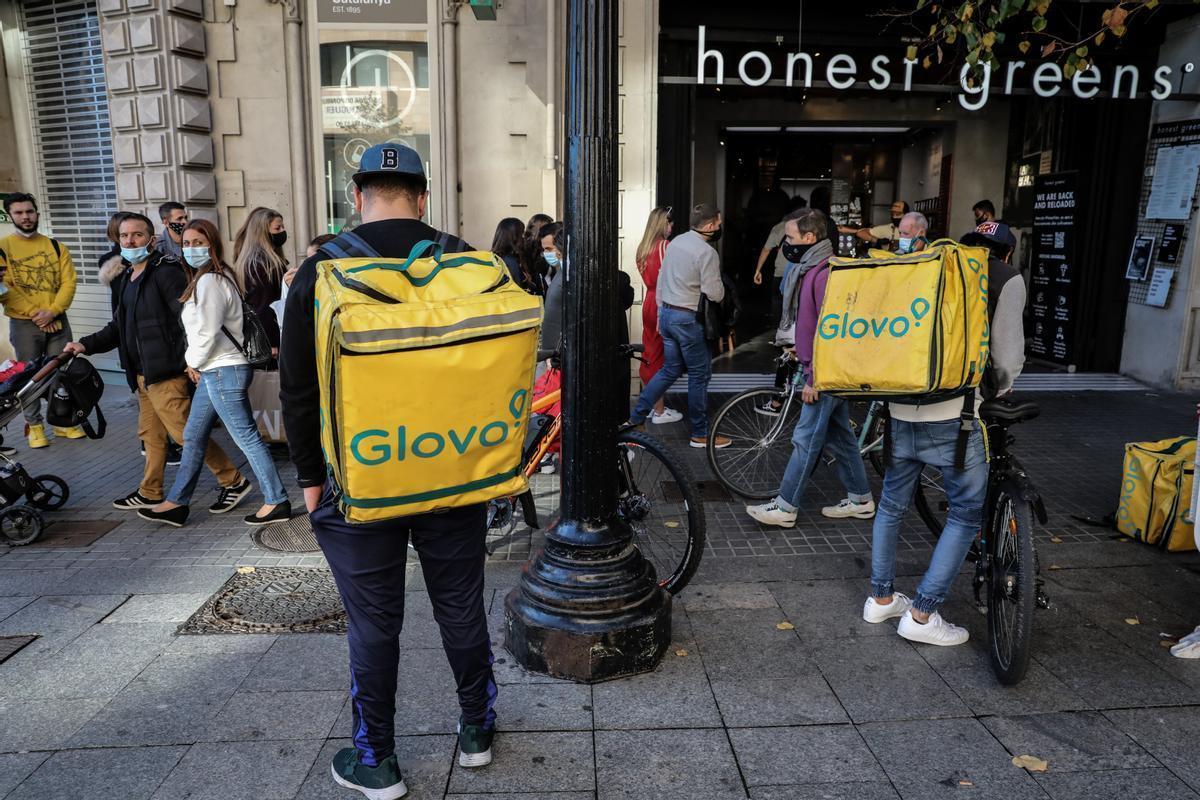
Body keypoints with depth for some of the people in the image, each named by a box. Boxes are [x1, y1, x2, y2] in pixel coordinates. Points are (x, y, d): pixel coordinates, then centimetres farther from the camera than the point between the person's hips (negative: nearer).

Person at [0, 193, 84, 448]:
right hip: (23, 324, -2)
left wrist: (52, 311, -13)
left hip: (57, 321, 2)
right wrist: (34, 314, -15)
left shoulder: (56, 246, 7)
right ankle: (34, 426, 13)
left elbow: (68, 282, 0)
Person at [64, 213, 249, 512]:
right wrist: (86, 344, 11)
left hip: (166, 373, -9)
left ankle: (233, 482, 2)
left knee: (185, 432, -8)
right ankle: (150, 493, 30)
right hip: (142, 374, 9)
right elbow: (119, 327, 23)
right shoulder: (124, 278, 16)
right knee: (151, 434, 17)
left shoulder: (166, 271, -12)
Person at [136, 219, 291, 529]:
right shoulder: (212, 277, 17)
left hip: (223, 371, -11)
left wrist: (193, 362, -3)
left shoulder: (209, 281, -15)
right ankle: (176, 503, 25)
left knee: (247, 438, -6)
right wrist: (196, 363, 9)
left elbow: (207, 331, -19)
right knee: (193, 437, 15)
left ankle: (277, 502, 1)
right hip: (213, 371, 11)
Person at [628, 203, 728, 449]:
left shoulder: (676, 241, 8)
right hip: (688, 318, -8)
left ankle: (635, 418, 15)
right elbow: (715, 294, -18)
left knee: (670, 370, 18)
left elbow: (661, 280, 14)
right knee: (699, 375, 4)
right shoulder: (707, 252, -17)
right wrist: (719, 281, 4)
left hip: (667, 312, 8)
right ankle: (700, 434, 13)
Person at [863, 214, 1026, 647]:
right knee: (967, 513, 10)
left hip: (900, 412, 5)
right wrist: (996, 391, 21)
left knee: (891, 505, 19)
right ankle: (922, 614, 11)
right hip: (952, 415, -5)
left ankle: (881, 598, 32)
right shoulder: (1006, 278, 5)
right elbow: (1008, 355, 1)